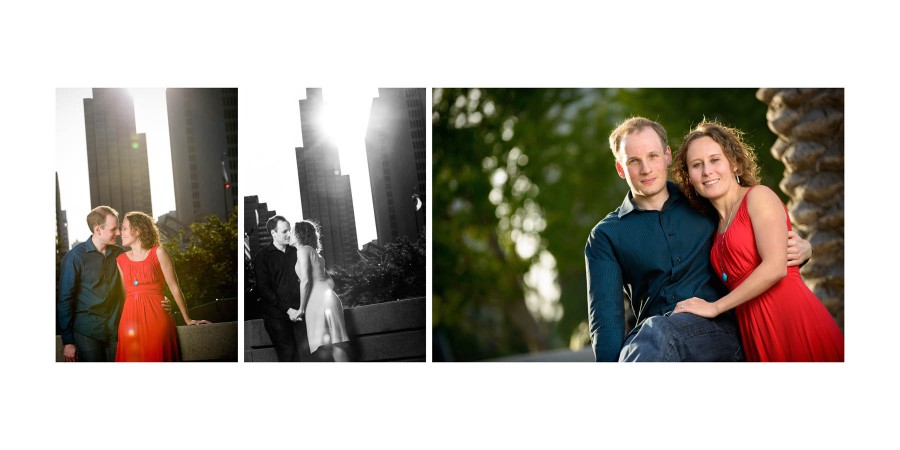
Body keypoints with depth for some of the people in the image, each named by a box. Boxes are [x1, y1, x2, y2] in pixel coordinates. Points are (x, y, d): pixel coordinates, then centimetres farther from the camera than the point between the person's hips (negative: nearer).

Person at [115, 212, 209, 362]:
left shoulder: (158, 253, 2)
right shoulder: (121, 260, 13)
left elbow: (174, 287, 1)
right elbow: (123, 293, 13)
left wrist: (187, 320, 2)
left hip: (156, 318, -3)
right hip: (130, 320, 3)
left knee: (156, 358, -4)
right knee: (132, 359, 1)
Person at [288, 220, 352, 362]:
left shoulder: (303, 250, -1)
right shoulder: (313, 252, 25)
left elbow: (305, 281, -11)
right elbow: (331, 282, 25)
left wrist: (301, 309, -5)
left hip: (319, 301, -9)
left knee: (330, 343, -16)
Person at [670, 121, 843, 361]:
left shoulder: (759, 196, -1)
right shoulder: (720, 225, 19)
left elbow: (775, 267, -13)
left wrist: (715, 307, -8)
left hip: (794, 319, -7)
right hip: (756, 333, 7)